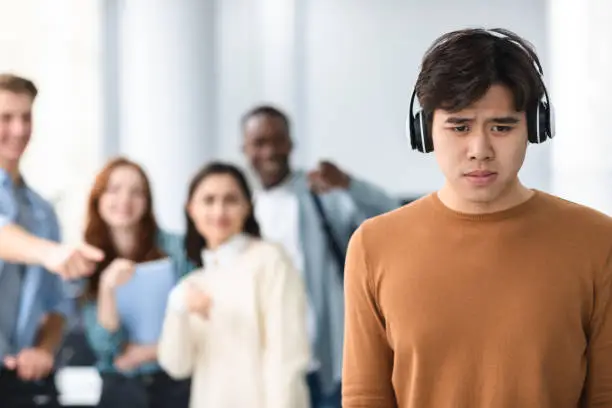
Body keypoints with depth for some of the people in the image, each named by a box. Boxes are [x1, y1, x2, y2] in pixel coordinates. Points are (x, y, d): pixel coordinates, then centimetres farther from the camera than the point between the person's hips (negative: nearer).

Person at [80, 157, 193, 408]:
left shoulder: (175, 247, -3)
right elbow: (106, 344, -7)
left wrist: (151, 350, -5)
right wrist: (107, 287, -22)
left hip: (175, 381, -1)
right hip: (121, 387, 1)